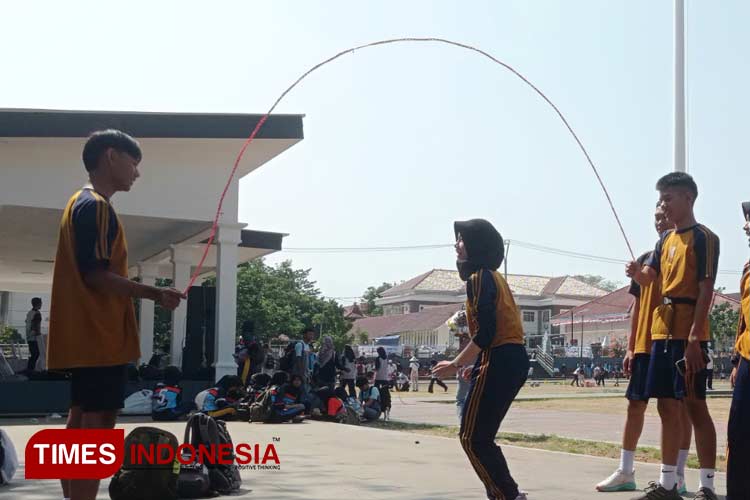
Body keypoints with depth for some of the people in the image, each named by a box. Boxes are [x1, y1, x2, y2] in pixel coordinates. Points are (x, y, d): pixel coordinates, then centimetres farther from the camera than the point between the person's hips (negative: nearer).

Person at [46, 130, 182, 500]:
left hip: (86, 336, 10)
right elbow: (96, 275, -20)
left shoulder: (81, 203, 20)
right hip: (100, 336, -10)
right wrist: (155, 294, -15)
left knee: (82, 421, 11)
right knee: (99, 424, -10)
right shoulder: (96, 206, -12)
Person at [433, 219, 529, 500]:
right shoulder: (494, 276, 20)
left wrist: (455, 364, -13)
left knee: (472, 437, -4)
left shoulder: (479, 278, -10)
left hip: (498, 362, -10)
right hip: (514, 359, 10)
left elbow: (485, 333, -18)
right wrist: (472, 364, 21)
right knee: (482, 436, 15)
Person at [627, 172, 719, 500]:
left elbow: (706, 290, -12)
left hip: (687, 334, -7)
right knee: (667, 406, 9)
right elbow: (649, 277, 12)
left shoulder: (703, 237, -6)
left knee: (695, 405, -4)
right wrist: (637, 272, -13)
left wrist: (694, 337, -19)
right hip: (662, 331, 7)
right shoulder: (666, 239, 17)